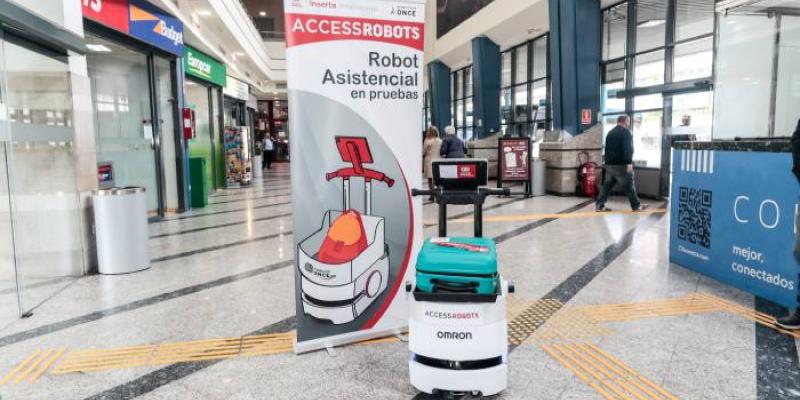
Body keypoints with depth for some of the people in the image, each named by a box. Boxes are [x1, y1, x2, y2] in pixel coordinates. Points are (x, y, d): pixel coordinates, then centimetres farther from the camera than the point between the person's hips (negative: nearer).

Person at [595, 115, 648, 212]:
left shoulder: (610, 133, 18)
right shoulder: (626, 132, -6)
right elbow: (628, 149, -19)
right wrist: (629, 162, -24)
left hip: (609, 164, 7)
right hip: (621, 164, -7)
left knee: (607, 185, 8)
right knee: (629, 185, 3)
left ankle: (599, 205, 4)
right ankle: (636, 206, 11)